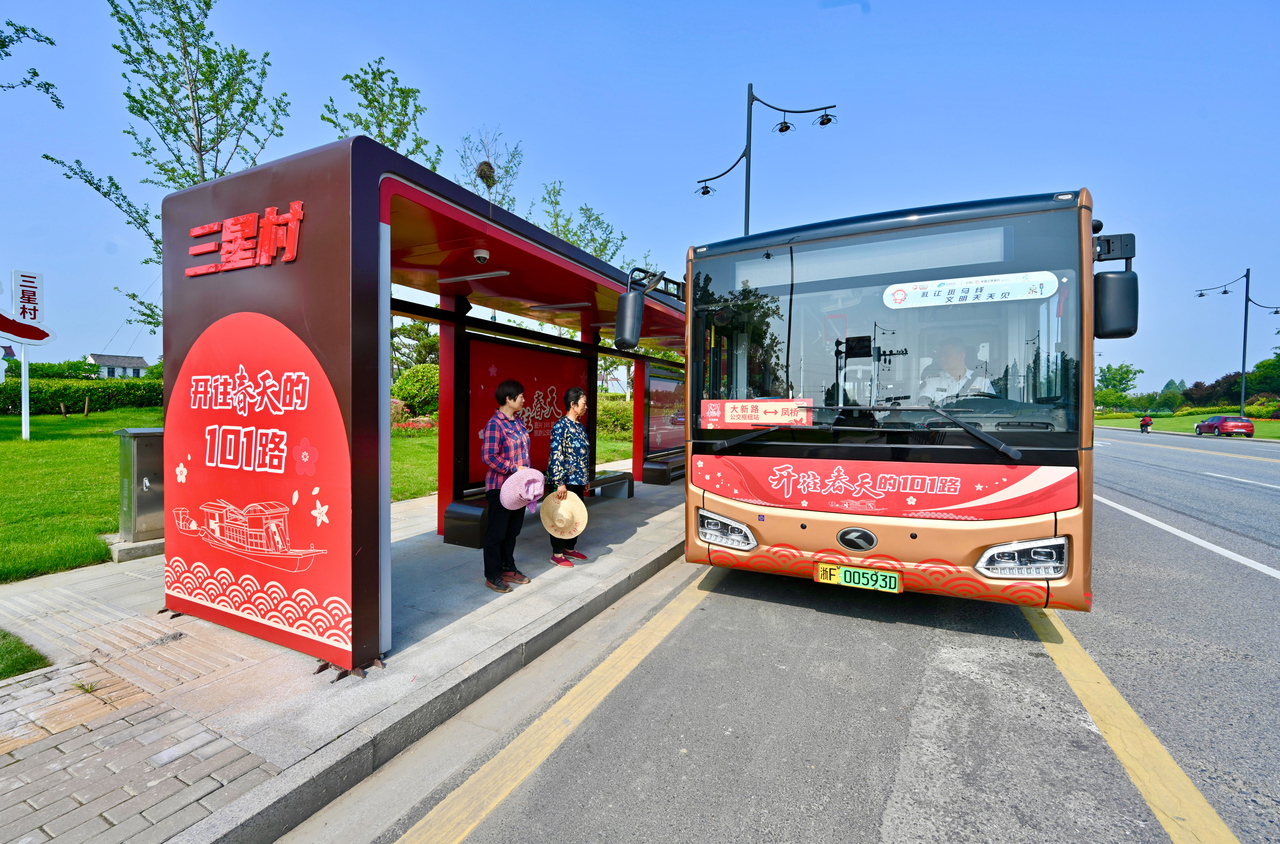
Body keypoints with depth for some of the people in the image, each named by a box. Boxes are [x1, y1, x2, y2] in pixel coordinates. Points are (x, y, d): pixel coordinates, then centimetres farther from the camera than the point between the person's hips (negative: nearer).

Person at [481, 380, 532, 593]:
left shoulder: (518, 423, 11)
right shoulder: (495, 424, -16)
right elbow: (488, 457, -21)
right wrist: (514, 468, -21)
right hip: (500, 487, -8)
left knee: (512, 531, 17)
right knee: (496, 533, 4)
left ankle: (508, 569, 31)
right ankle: (492, 576, 17)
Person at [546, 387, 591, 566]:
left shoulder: (579, 425, 11)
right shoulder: (561, 426, -16)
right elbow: (556, 456, -21)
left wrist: (585, 479, 20)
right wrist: (560, 483, -23)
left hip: (578, 480, 9)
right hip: (565, 481, -9)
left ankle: (570, 548, 31)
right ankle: (557, 553, 16)